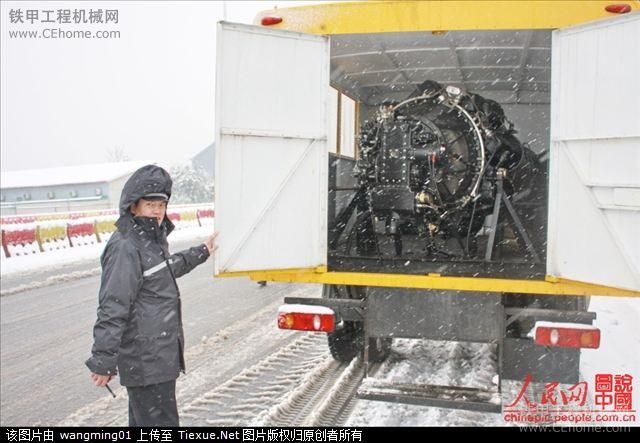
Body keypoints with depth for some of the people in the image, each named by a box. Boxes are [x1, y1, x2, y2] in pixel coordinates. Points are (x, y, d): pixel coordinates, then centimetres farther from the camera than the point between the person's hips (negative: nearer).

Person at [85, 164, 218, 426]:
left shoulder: (152, 238, 12)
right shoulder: (125, 248, -20)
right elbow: (112, 308, -24)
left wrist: (201, 253, 44)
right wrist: (103, 361, -25)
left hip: (159, 354, 10)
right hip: (145, 362, -10)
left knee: (143, 421, 20)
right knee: (161, 424, -5)